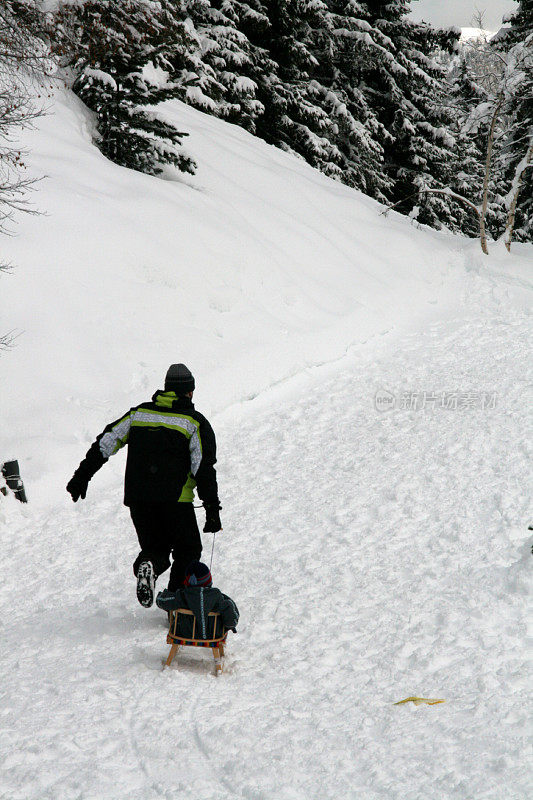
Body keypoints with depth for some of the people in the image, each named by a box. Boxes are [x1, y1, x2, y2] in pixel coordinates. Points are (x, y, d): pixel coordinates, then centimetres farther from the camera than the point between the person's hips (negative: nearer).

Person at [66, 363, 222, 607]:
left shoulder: (139, 412, 13)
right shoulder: (195, 422, 3)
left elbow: (105, 442, 10)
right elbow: (204, 468, -5)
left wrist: (82, 475, 14)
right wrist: (212, 509, -4)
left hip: (137, 497, 3)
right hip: (175, 499, -3)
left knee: (155, 548, 18)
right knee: (187, 551, 13)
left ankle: (148, 565, -17)